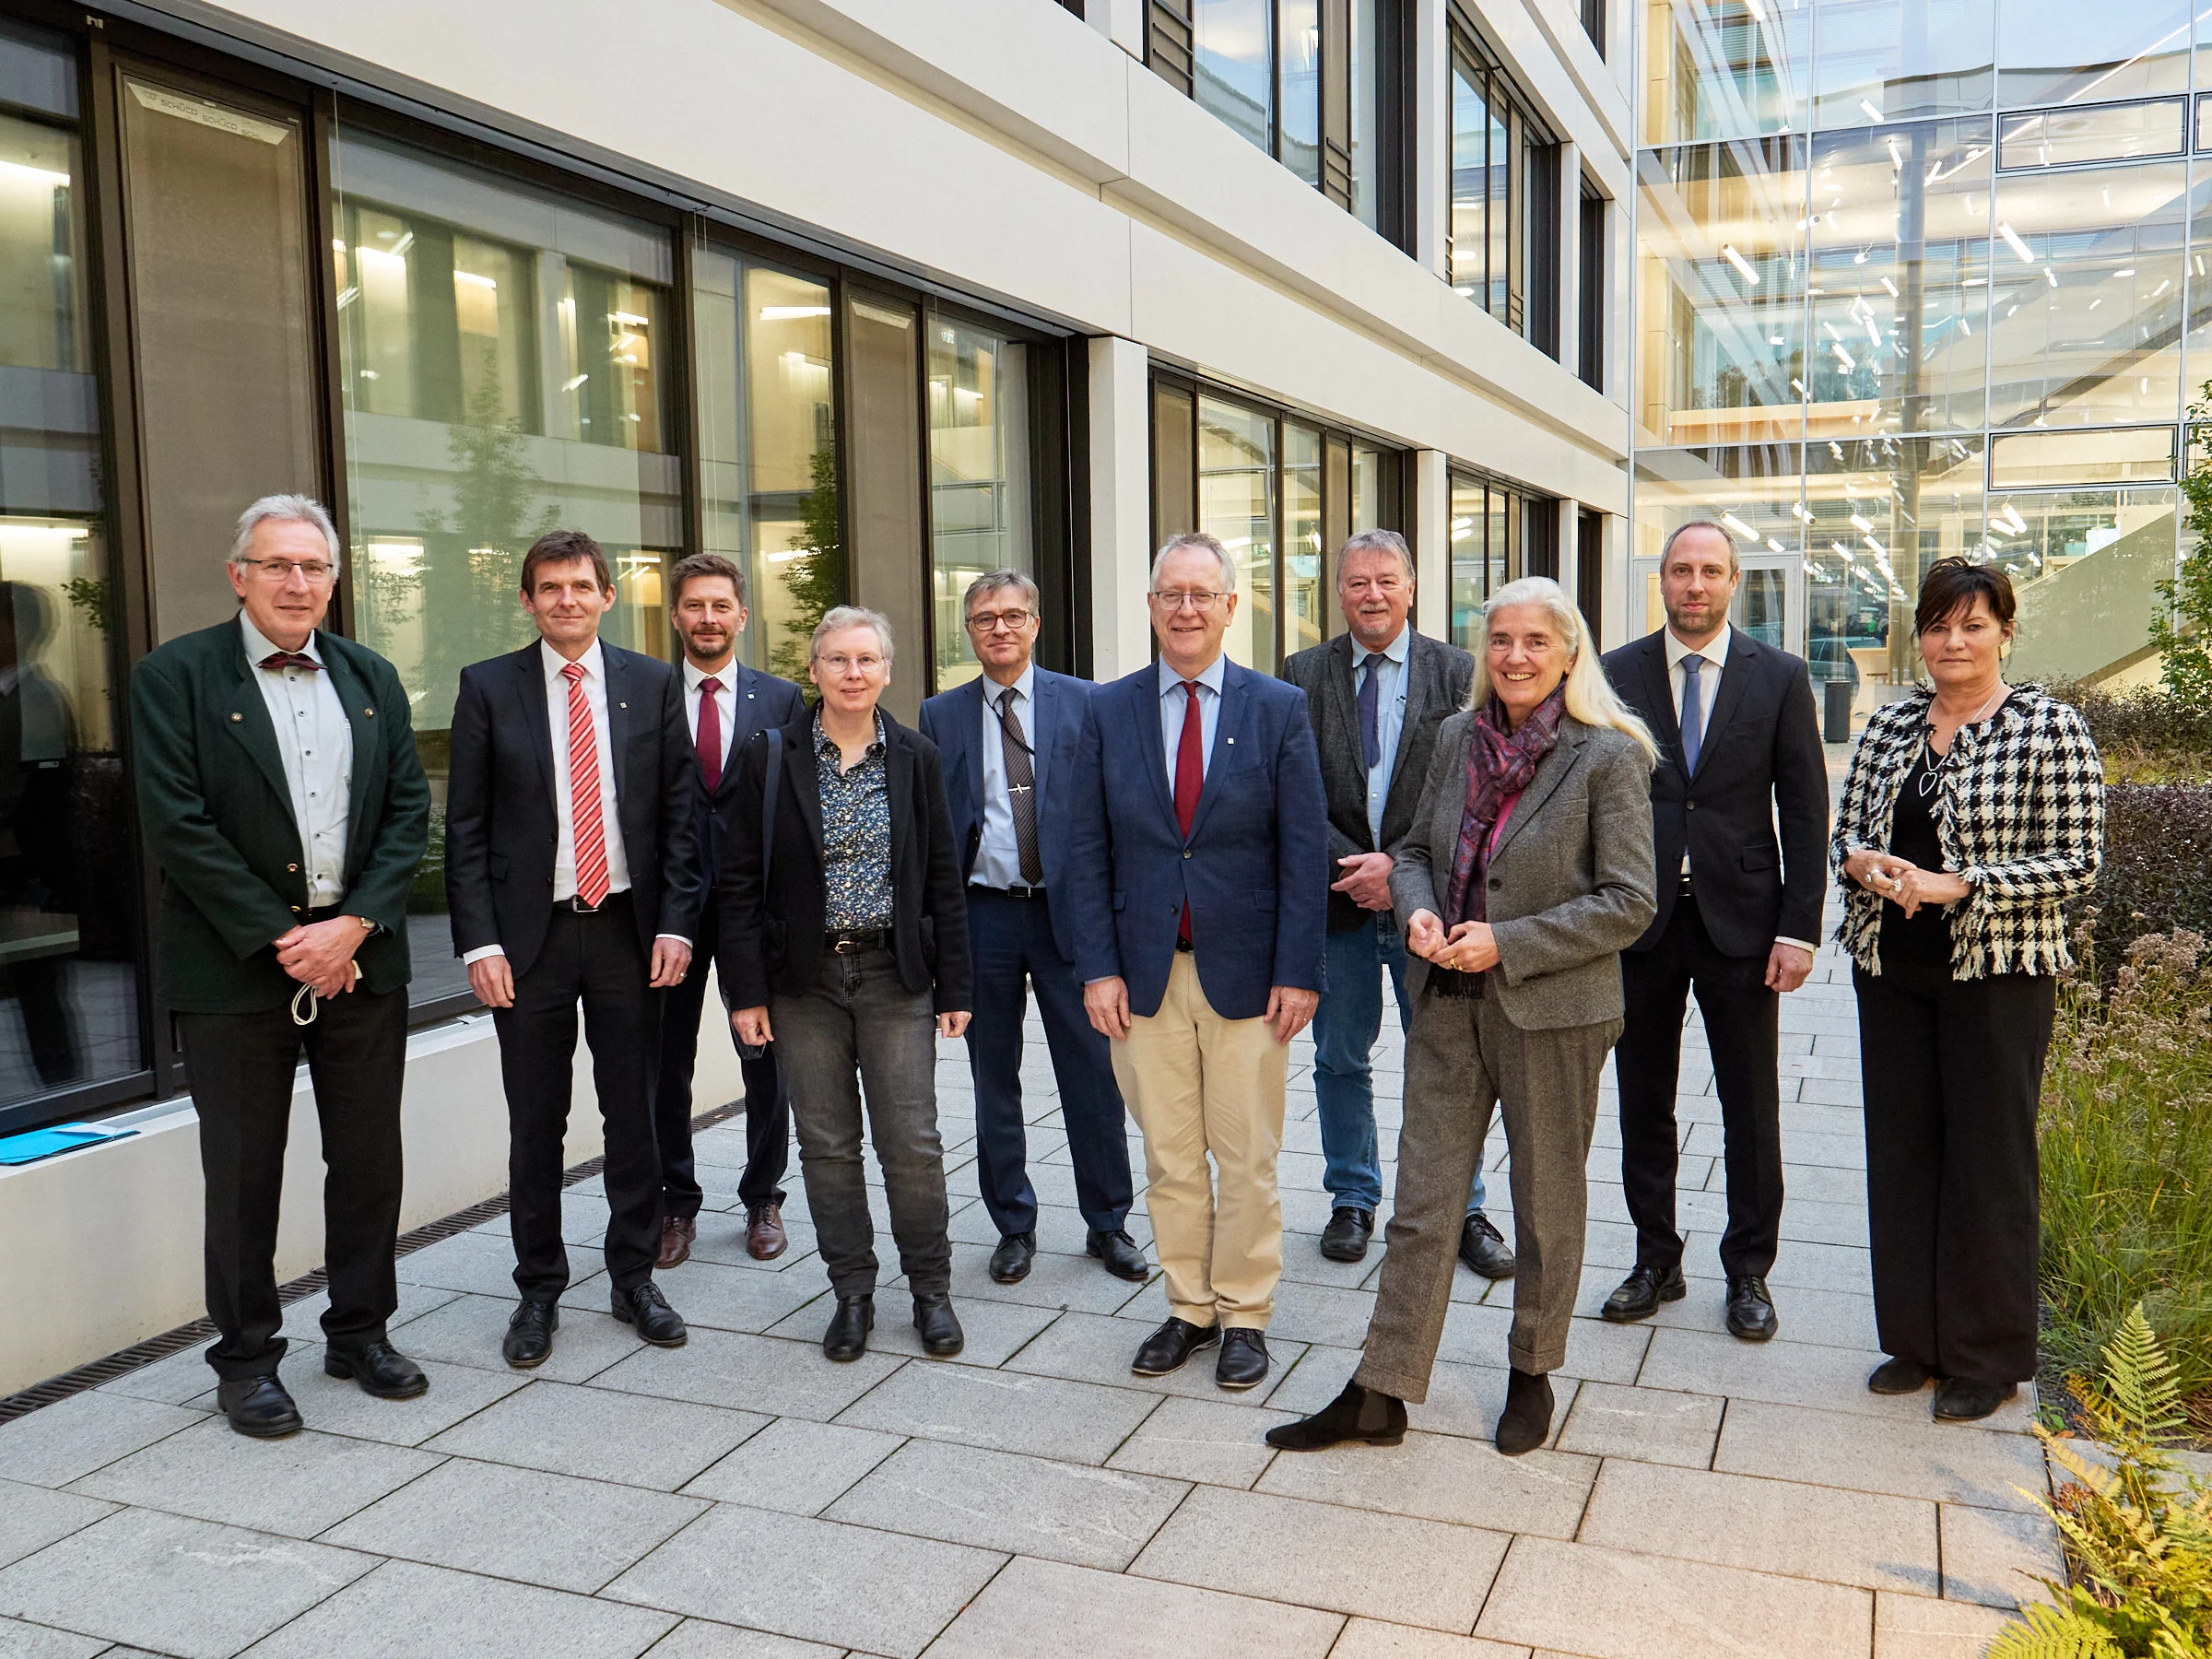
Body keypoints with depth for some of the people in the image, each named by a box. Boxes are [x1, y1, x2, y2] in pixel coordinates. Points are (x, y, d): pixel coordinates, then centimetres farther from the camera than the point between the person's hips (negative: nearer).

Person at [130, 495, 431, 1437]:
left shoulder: (372, 679, 10)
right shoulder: (174, 677, -3)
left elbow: (409, 809, 5)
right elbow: (177, 826, -11)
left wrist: (356, 922, -8)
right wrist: (278, 939, -14)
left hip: (360, 956, 4)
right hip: (237, 964, -4)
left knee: (369, 1156, 11)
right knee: (243, 1171, 6)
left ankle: (360, 1332, 27)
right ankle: (245, 1359, 21)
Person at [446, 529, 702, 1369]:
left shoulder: (654, 684, 5)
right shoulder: (488, 688, 1)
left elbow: (681, 812, 5)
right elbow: (466, 828, 0)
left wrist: (676, 921, -4)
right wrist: (480, 941, -8)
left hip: (628, 926, 1)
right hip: (530, 932, -1)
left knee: (632, 1115, 10)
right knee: (535, 1126, 7)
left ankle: (634, 1277, 25)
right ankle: (539, 1291, 22)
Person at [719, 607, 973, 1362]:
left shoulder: (916, 758, 3)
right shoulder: (769, 758, -1)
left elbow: (943, 879, 5)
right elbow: (739, 881, -1)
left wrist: (954, 986, 1)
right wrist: (745, 988, -6)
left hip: (896, 975, 0)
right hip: (805, 979, 0)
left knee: (912, 1143, 1)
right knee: (826, 1143, 7)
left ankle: (931, 1290, 18)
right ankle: (853, 1292, 22)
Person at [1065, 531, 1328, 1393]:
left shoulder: (1279, 708, -1)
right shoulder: (1107, 711, 3)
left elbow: (1305, 850, -3)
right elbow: (1087, 851, 3)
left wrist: (1298, 971, -8)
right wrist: (1098, 967, -4)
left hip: (1245, 971, -1)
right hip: (1146, 972, 2)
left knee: (1247, 1157, 8)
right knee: (1169, 1157, 10)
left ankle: (1245, 1315, 24)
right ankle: (1189, 1309, 26)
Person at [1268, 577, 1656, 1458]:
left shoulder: (1607, 756, -10)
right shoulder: (1457, 738, 6)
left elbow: (1629, 903, -12)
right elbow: (1415, 848, 16)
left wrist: (1507, 944, -18)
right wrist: (1418, 910, -6)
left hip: (1551, 1009, -4)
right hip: (1449, 1002, 4)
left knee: (1547, 1205, 13)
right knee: (1421, 1204, 7)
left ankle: (1532, 1375, 33)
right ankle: (1381, 1395, 16)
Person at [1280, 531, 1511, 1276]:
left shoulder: (1457, 673, 0)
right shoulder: (1304, 675, 3)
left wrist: (1400, 865, -16)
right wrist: (1348, 865, -14)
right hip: (1338, 899, 1)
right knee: (1340, 1059, 12)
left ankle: (1461, 1211, 22)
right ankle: (1353, 1201, 29)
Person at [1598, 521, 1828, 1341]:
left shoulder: (1779, 678, 1)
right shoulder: (1616, 675, 2)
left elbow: (1805, 812, 0)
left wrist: (1799, 928, -7)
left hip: (1740, 920, -1)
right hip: (1641, 919, 1)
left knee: (1752, 1110, 8)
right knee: (1644, 1104, 10)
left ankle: (1748, 1272, 23)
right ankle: (1656, 1262, 25)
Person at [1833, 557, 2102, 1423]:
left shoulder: (2051, 729, -7)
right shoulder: (1888, 726, 8)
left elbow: (2076, 862, -10)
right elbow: (1845, 829, 13)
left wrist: (1956, 884, -19)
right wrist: (1864, 862, -10)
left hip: (1996, 972, -5)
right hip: (1890, 969, 5)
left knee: (1988, 1157, 4)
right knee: (1899, 1149, 10)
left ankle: (1987, 1356, 20)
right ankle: (1915, 1338, 25)